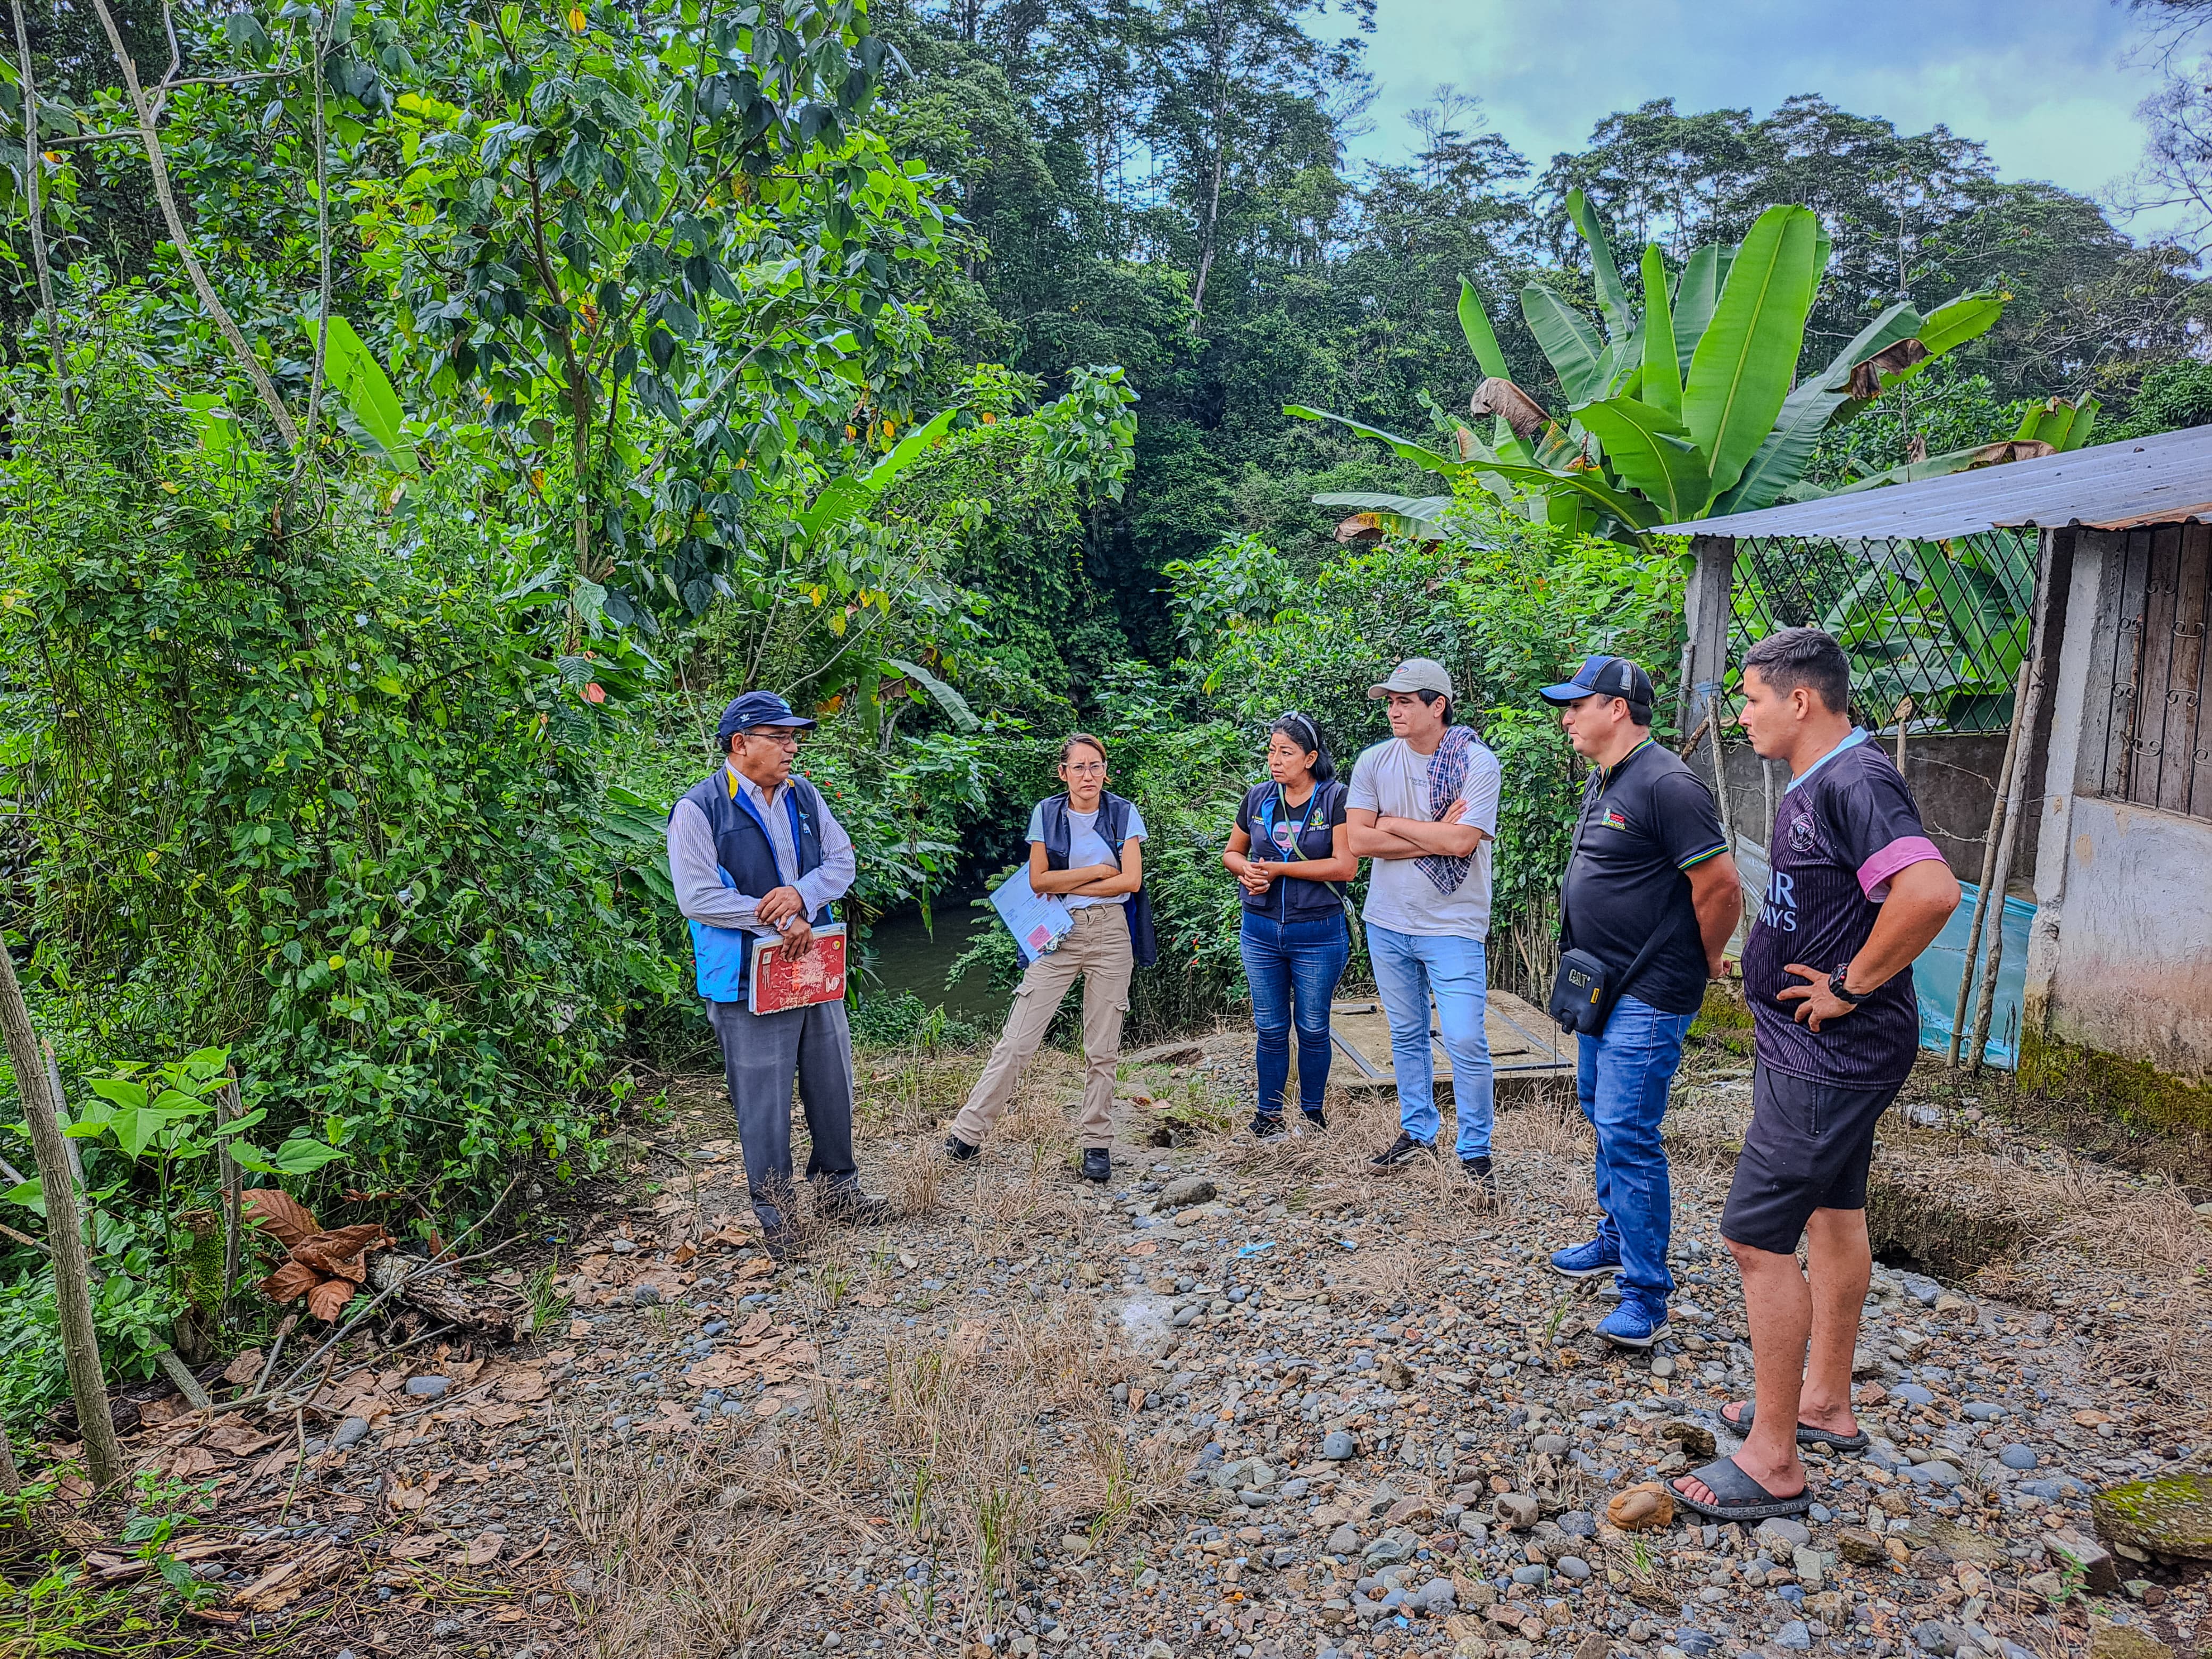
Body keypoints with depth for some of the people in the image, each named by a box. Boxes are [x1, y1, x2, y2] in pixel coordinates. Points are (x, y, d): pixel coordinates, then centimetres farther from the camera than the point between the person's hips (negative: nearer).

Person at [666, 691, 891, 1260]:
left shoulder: (804, 797, 8)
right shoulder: (699, 809, -11)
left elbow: (842, 861, 5)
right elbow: (697, 897, -17)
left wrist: (801, 895, -15)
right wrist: (776, 920, -19)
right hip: (749, 978, -6)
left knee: (833, 1084, 16)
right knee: (763, 1101, 2)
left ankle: (838, 1189, 33)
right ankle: (774, 1213, 19)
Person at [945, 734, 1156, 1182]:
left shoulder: (1123, 814, 2)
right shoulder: (1046, 814, 4)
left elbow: (1131, 880, -7)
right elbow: (1038, 879, -3)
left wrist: (1067, 884, -7)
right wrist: (1097, 870, -9)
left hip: (1110, 934, 0)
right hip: (1059, 934, 0)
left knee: (1102, 1050, 4)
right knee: (1017, 1040, -3)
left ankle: (1097, 1145, 16)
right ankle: (967, 1134, 3)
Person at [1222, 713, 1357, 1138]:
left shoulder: (1335, 799, -9)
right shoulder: (1257, 798, 4)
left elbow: (1346, 866, -18)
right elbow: (1232, 852, 16)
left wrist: (1280, 869, -17)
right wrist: (1246, 870, -8)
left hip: (1318, 933, -3)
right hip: (1260, 931, 3)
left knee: (1313, 1029, 10)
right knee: (1270, 1029, 12)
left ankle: (1312, 1112, 27)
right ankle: (1268, 1113, 24)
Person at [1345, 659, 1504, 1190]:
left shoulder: (1478, 763, -12)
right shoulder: (1375, 762, -1)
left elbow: (1462, 841, -22)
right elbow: (1359, 840, -8)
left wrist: (1393, 823, -11)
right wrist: (1435, 837, -14)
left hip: (1452, 926, -4)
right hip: (1387, 923, 4)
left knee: (1466, 1042, -5)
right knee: (1406, 1037, 16)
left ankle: (1475, 1151, 12)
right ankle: (1417, 1132, 32)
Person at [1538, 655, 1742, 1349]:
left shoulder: (1666, 785, -20)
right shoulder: (1601, 782, 11)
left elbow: (1721, 888, -22)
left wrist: (1701, 962, -7)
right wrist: (1591, 974, 19)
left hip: (1647, 999, -10)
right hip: (1600, 987, 10)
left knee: (1627, 1134, -9)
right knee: (1602, 1116, 20)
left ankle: (1646, 1294, 1)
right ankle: (1616, 1239, 38)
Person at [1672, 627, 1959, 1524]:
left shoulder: (1854, 780, -21)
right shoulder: (1815, 783, 10)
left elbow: (1931, 890, -36)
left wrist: (1852, 986, -25)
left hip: (1828, 1055, -11)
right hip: (1821, 1048, 11)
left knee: (1758, 1235, -6)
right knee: (1832, 1213, 20)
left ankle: (1773, 1463, 5)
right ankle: (1825, 1402, 37)